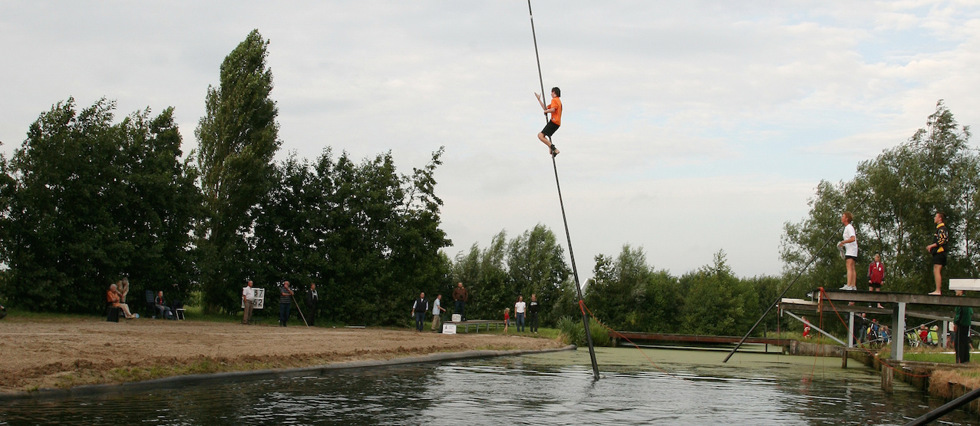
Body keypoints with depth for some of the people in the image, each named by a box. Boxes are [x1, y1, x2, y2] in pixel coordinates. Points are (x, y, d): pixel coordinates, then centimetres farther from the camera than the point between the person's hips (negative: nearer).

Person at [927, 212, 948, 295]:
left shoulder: (942, 228, -10)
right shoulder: (939, 228, 22)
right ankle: (939, 290, 13)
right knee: (936, 272, 11)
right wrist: (931, 247, 19)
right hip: (937, 253, 11)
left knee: (937, 271, -14)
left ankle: (938, 291, -17)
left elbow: (942, 241, -19)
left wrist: (931, 246, -16)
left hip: (939, 253, -11)